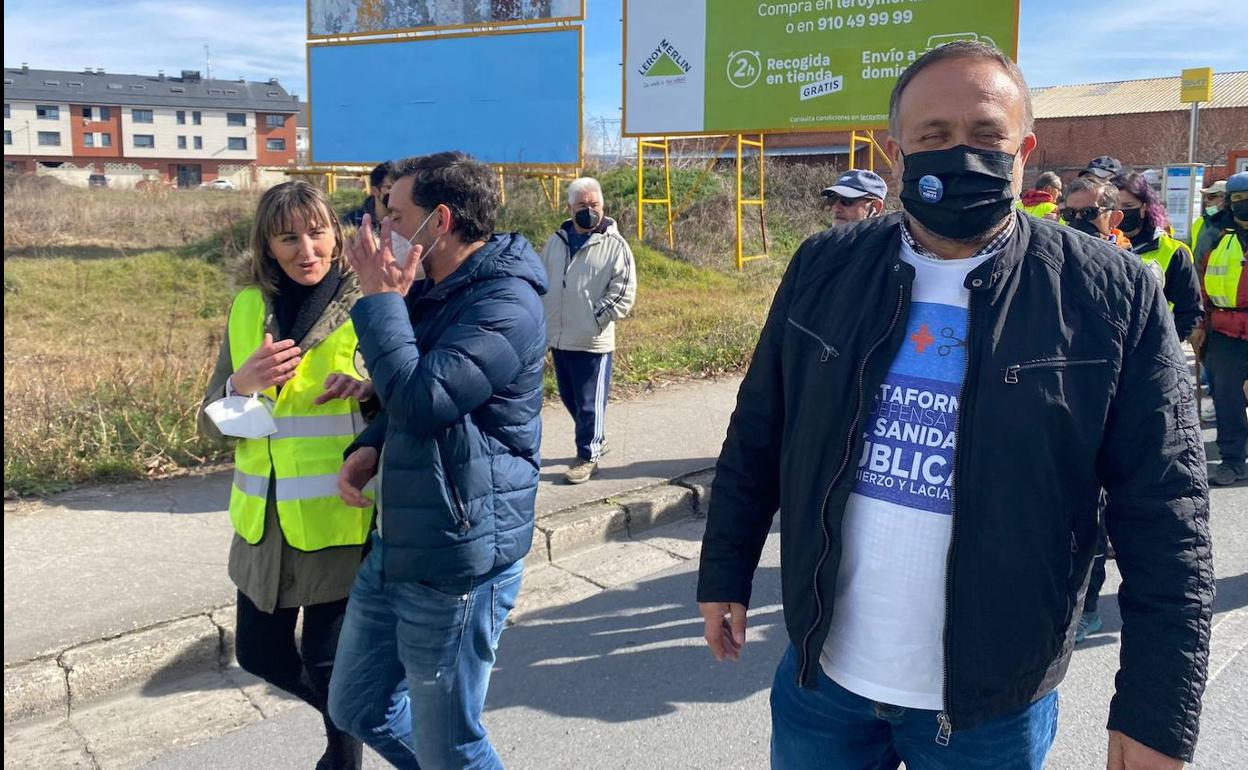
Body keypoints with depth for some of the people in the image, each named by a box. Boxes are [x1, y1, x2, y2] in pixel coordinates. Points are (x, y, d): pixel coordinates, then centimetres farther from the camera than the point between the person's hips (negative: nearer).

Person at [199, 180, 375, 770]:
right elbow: (212, 422, 5)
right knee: (259, 654, 18)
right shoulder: (246, 309, 3)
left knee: (328, 663, 8)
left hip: (340, 519, -5)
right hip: (264, 520, 5)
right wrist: (243, 383, -15)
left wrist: (369, 388, -27)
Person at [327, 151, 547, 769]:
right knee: (357, 707, 22)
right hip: (394, 544, 10)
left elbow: (420, 397, -30)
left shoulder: (505, 303, -20)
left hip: (457, 562, -9)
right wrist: (368, 449, 0)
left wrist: (381, 298, -18)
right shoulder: (433, 292, 11)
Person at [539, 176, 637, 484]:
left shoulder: (615, 245, -9)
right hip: (559, 338, 6)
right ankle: (595, 439, 38)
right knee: (569, 398, 18)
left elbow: (624, 293, -10)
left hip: (594, 341, -6)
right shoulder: (556, 241, 8)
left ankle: (588, 455, 20)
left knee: (590, 402, 3)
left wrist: (595, 319, -12)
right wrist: (543, 319, 8)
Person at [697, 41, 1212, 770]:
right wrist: (726, 572, 7)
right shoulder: (824, 267, -3)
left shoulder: (1113, 294, -10)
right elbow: (756, 442, 4)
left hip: (993, 709, -1)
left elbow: (1164, 519, -8)